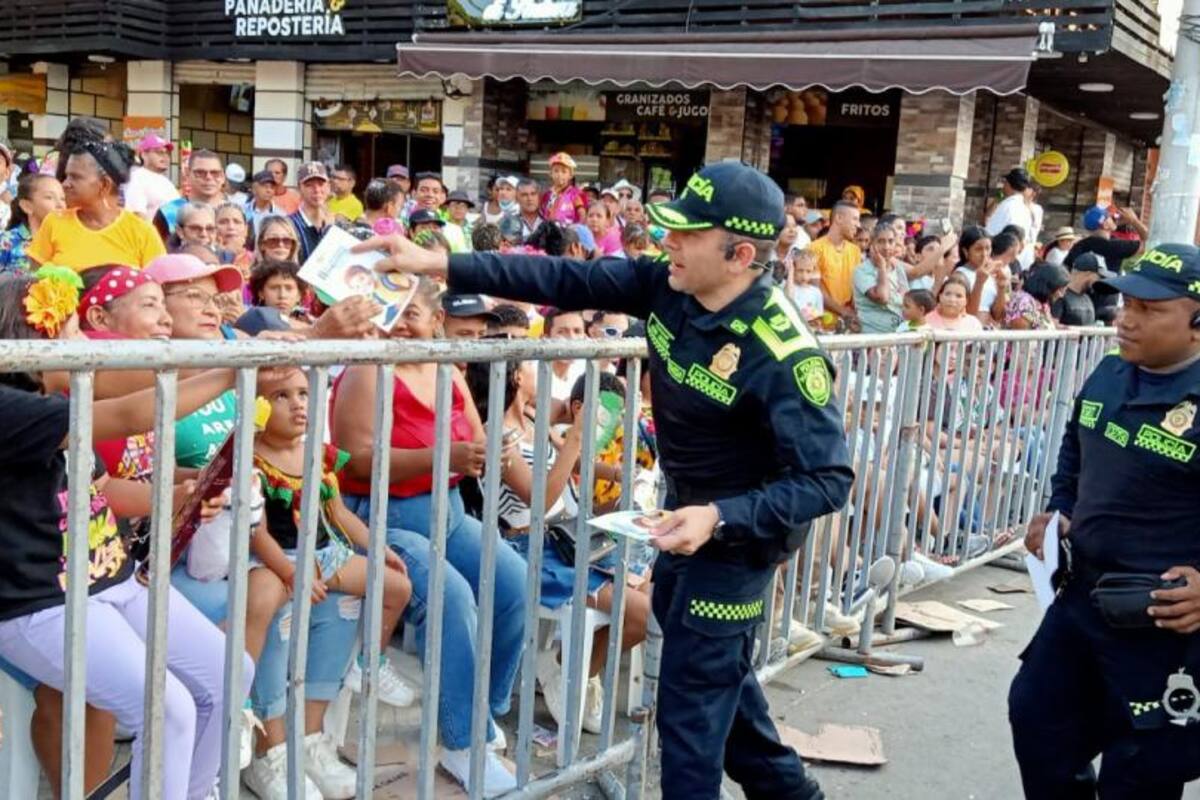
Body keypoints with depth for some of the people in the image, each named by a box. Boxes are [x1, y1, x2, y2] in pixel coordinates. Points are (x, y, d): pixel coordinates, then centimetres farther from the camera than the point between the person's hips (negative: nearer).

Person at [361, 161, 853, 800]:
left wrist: (722, 519, -40)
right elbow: (566, 281, -12)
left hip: (739, 533, -8)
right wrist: (440, 265, -16)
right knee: (715, 669, 24)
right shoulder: (668, 286, -12)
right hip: (690, 512, 8)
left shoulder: (782, 355, -32)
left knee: (691, 697, 1)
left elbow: (829, 479, -29)